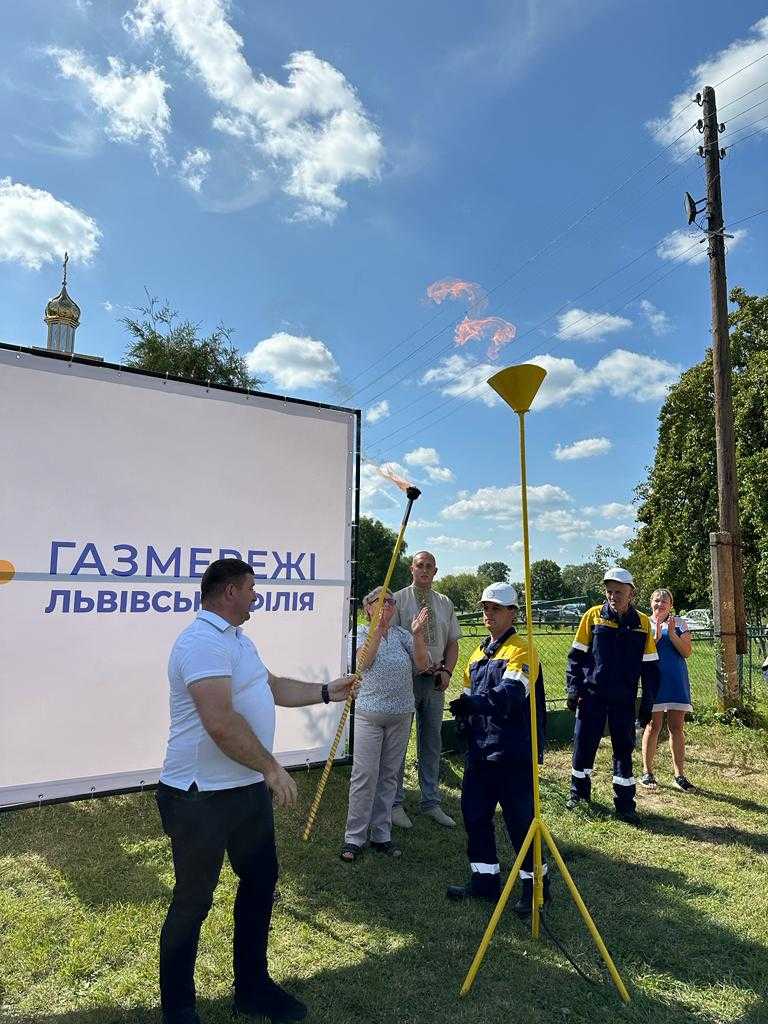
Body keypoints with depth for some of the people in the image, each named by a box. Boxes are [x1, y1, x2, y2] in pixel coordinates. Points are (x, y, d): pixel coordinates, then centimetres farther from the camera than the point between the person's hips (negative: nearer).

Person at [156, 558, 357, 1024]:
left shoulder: (237, 638, 12)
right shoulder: (202, 642, -24)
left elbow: (273, 686, 22)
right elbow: (222, 724, -32)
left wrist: (327, 691, 20)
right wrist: (273, 768, -22)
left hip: (250, 788, 10)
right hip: (203, 797, -10)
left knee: (260, 881, 20)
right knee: (193, 902, 8)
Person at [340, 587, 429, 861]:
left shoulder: (402, 634, 4)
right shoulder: (361, 633, -1)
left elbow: (422, 665, -5)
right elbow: (364, 661, -20)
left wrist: (418, 634, -19)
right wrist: (379, 628, -29)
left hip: (400, 715, 3)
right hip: (369, 714, -3)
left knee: (389, 776, 11)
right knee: (364, 775, -3)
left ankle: (381, 835, 24)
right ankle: (354, 838, 10)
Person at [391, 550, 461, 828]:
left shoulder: (445, 603, 11)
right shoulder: (399, 599, -5)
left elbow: (452, 643, 13)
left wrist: (446, 671, -3)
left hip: (435, 680, 5)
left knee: (432, 742, 14)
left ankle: (431, 802, 27)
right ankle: (395, 803, 17)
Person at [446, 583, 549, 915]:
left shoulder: (521, 651, -11)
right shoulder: (479, 653, 14)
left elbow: (510, 694, -28)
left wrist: (473, 702, -40)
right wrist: (464, 715, 7)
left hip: (513, 752, -8)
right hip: (480, 749, 8)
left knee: (519, 819, 1)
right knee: (474, 813, 12)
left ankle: (535, 883, 21)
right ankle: (485, 879, 28)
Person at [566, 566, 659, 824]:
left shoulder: (642, 623, 0)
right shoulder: (593, 616, -4)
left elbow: (650, 667, 5)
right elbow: (576, 656, 0)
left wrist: (647, 704, 4)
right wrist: (573, 690, -5)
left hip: (624, 699, 1)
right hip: (592, 695, -1)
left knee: (624, 750, 7)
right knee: (584, 745, 7)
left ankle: (625, 804, 19)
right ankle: (579, 792, 27)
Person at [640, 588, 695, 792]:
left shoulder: (680, 623, 8)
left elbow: (686, 652, -2)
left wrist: (672, 634, -13)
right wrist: (657, 635, -16)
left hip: (676, 681, 2)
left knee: (677, 727, 5)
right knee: (653, 726, 2)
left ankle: (679, 775, 14)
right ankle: (647, 772, 12)